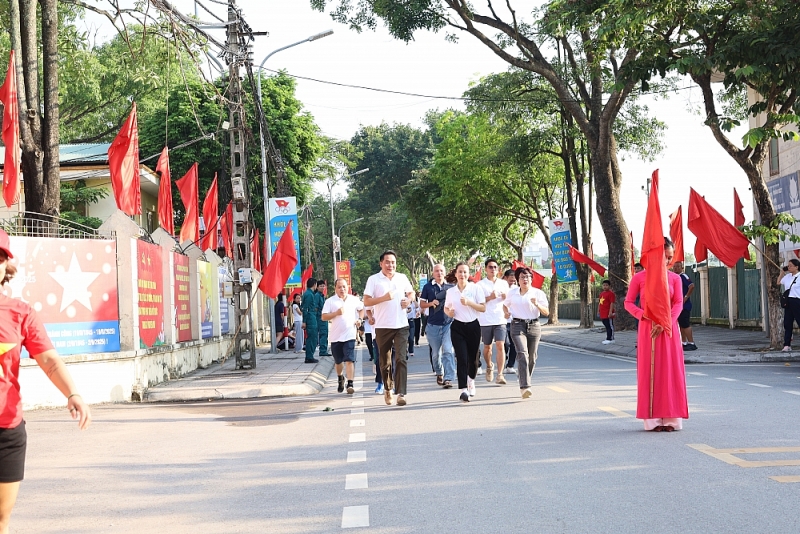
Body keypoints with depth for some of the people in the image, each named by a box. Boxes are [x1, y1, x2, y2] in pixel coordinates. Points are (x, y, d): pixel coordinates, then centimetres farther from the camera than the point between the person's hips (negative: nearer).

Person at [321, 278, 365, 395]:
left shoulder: (354, 300, 7)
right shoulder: (330, 301, -1)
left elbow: (361, 309, 25)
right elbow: (324, 317, -6)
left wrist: (360, 319, 7)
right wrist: (336, 313, -18)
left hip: (349, 336, -1)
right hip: (335, 336, 1)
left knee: (349, 360, -13)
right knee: (338, 361, 14)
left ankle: (350, 384, -15)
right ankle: (340, 379, 40)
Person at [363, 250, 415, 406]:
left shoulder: (402, 278, 7)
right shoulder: (373, 279, -3)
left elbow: (411, 292, 22)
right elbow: (366, 301, -7)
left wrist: (408, 300, 0)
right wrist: (384, 298, -19)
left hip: (401, 325, 1)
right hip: (382, 327, -1)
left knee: (401, 359, -10)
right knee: (385, 361, 10)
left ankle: (401, 393, -13)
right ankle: (387, 389, 30)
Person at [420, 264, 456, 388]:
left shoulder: (451, 287, 7)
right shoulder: (428, 287, 5)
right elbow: (422, 304, 8)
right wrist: (431, 303, -11)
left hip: (449, 323, -1)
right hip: (433, 325, 1)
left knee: (448, 351, -13)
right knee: (435, 353, 10)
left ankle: (448, 379, -16)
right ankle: (439, 373, 34)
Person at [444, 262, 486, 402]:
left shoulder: (475, 288, -2)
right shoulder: (450, 291, 6)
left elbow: (483, 308, -5)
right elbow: (446, 308, 18)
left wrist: (469, 303, -18)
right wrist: (448, 312, -5)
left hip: (473, 326, 0)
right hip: (457, 327, 0)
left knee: (473, 358, 10)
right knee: (461, 358, -11)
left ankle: (471, 380, 39)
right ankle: (463, 389, -13)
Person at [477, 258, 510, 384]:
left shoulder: (504, 283, 13)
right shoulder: (480, 284, 1)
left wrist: (505, 297, -1)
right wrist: (490, 298, -18)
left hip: (500, 320, 1)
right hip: (485, 320, -1)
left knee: (500, 346, -12)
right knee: (487, 347, 11)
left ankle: (500, 374, -13)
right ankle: (489, 367, 38)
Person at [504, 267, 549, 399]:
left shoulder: (538, 293, 3)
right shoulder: (512, 293, 8)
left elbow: (546, 312, -1)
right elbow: (505, 305, 26)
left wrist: (537, 305, -20)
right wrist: (507, 312, 4)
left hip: (534, 326, 1)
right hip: (517, 325, -1)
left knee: (532, 357, 7)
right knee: (522, 354, -17)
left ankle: (523, 375, 35)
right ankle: (525, 387, -24)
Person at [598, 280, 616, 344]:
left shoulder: (610, 293, -10)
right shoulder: (601, 294, 16)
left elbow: (612, 303, -16)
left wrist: (610, 312, -21)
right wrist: (598, 311, 20)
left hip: (608, 314, -9)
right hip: (602, 314, 9)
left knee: (610, 326, -3)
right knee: (606, 326, 13)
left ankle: (609, 339, -2)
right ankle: (610, 338, 20)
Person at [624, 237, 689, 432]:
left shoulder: (674, 278, 4)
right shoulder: (639, 278, 1)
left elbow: (678, 304, -2)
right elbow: (628, 302, 2)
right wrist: (645, 316, -14)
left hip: (669, 330, 1)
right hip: (647, 330, -1)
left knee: (671, 371, 0)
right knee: (649, 372, 0)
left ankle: (670, 418, 4)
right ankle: (653, 419, 3)